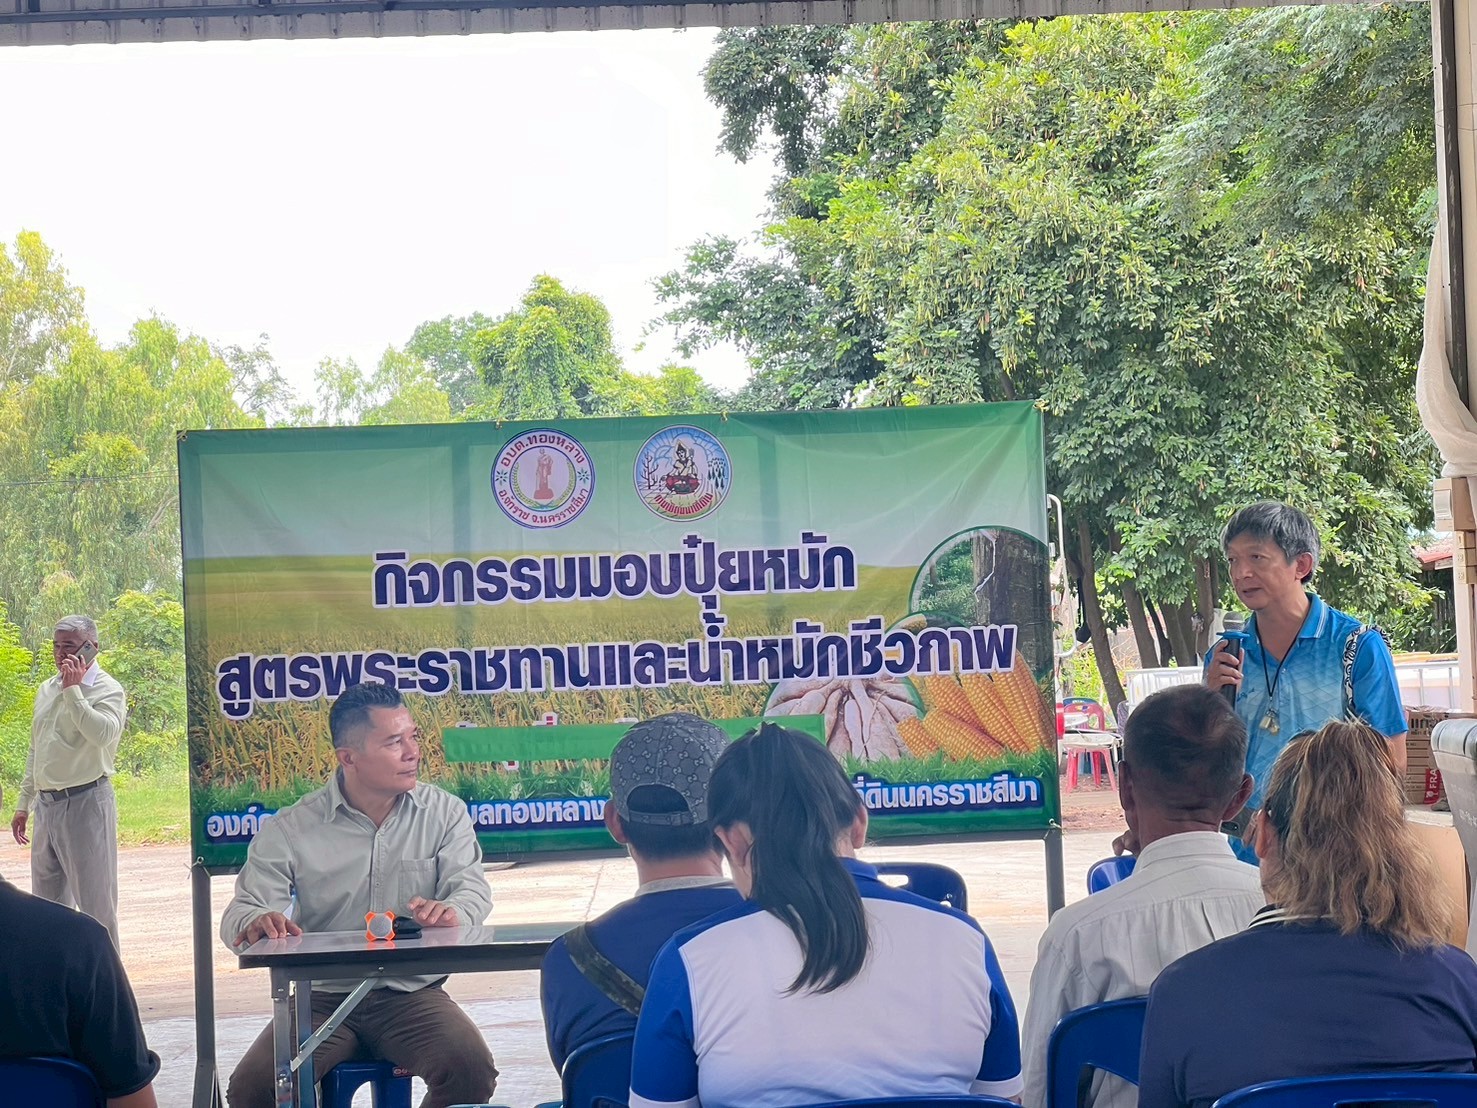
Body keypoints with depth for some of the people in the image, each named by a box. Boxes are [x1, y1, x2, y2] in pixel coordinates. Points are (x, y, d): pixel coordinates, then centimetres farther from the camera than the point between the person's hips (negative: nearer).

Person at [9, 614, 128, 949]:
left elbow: (103, 733, -27)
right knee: (47, 900, 14)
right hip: (46, 804, 8)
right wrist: (23, 803, 21)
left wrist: (73, 690, -21)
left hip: (86, 803, -7)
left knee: (95, 902, -3)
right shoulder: (46, 689, 15)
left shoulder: (107, 690, -7)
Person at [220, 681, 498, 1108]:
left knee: (472, 1069, -28)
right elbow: (244, 909, -4)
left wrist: (452, 911, -31)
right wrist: (257, 922, -31)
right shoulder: (289, 830, 1)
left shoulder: (444, 812, 5)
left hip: (412, 993, 0)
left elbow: (472, 887, -4)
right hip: (322, 998, 0)